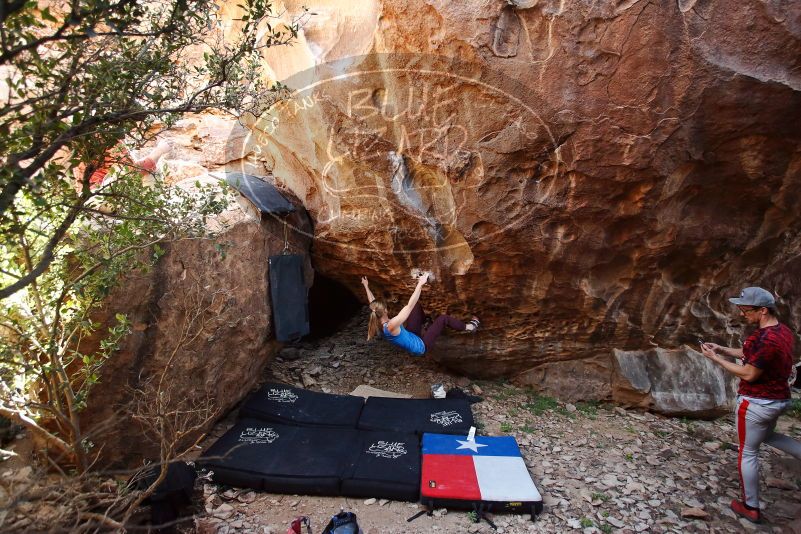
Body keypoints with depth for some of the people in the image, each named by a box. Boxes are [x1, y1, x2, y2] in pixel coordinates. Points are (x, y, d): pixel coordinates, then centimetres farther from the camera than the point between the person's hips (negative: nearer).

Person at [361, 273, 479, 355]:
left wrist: (366, 286, 14)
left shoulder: (377, 324, -14)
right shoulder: (391, 326, -37)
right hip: (421, 346, -8)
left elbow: (373, 302, 3)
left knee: (417, 305, 6)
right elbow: (409, 306, -43)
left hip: (411, 336, 8)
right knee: (443, 319, -5)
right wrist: (420, 284, -43)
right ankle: (468, 327, 20)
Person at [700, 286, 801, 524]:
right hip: (779, 399, 9)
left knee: (748, 453, 8)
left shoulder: (766, 339, -29)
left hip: (756, 403, -9)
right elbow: (752, 354, 12)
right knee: (767, 436, 35)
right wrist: (722, 349, 6)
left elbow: (748, 374, -23)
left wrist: (716, 359, -16)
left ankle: (751, 508, 24)